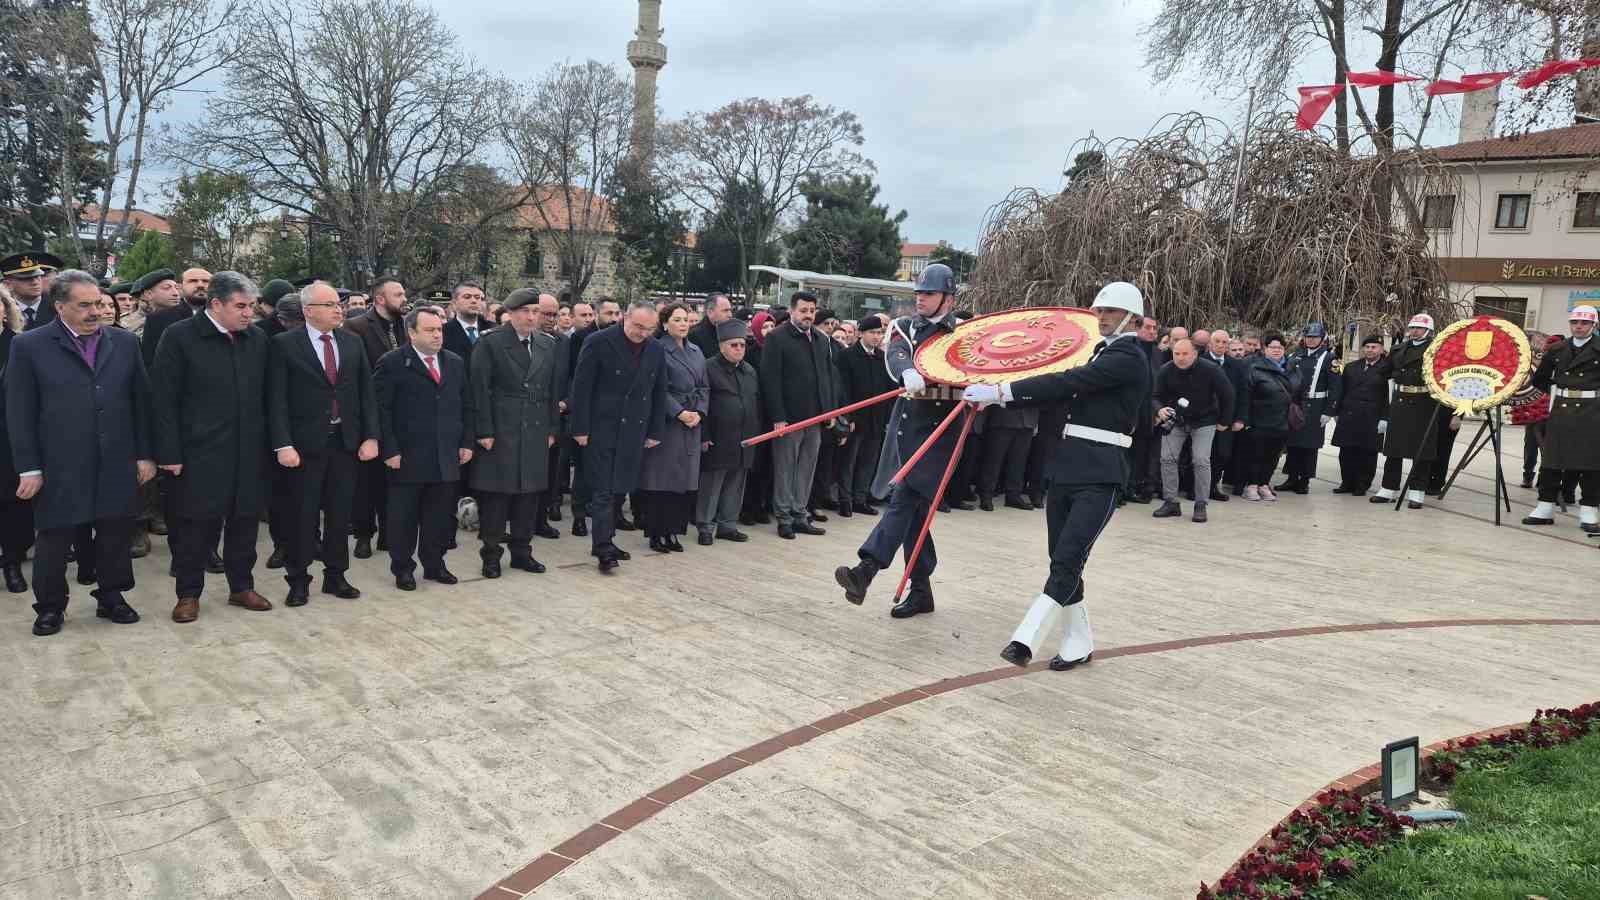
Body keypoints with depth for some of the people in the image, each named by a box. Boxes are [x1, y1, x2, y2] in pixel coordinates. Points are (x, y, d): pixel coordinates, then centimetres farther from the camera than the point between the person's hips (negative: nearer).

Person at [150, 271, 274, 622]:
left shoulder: (257, 339, 7)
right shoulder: (180, 337, -7)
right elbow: (164, 399, -8)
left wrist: (267, 443, 7)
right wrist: (169, 453, -11)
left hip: (249, 452, 4)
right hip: (200, 453, -4)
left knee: (245, 520, 11)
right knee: (196, 523, 4)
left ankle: (241, 587, 25)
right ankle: (188, 594, 17)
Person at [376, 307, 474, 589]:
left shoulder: (456, 363, 11)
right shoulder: (392, 363, -5)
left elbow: (466, 406, 15)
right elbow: (381, 410, -8)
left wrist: (466, 443, 8)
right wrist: (389, 450, -12)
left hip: (447, 457, 4)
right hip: (408, 457, -4)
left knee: (440, 515, 10)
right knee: (403, 517, 5)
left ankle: (434, 564, 23)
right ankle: (403, 569, 18)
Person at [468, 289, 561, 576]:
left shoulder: (549, 345, 9)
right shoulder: (490, 343, -5)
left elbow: (554, 390, 12)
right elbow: (480, 389, -7)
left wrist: (553, 429, 8)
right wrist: (484, 431, -11)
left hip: (536, 433, 5)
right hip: (499, 432, -4)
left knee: (529, 494, 9)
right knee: (495, 494, 1)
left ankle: (522, 551, 21)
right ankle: (491, 554, 13)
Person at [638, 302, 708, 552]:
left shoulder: (696, 352, 15)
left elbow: (704, 387, 13)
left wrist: (699, 412, -3)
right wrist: (680, 413, -18)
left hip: (692, 424, 7)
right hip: (665, 424, -6)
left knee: (684, 478, 7)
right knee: (662, 478, -3)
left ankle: (671, 531, 15)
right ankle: (655, 533, 5)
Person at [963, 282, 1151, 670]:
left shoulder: (1129, 358, -9)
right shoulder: (1103, 352, 19)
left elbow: (1067, 383, -19)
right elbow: (1066, 391, 14)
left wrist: (1001, 391, -21)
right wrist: (996, 396, 3)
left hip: (1100, 477, -9)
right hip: (1067, 467, 9)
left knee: (1069, 558, -13)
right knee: (1062, 559, 10)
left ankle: (1026, 638, -17)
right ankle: (1079, 642, 21)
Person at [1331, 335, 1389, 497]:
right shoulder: (1350, 367, 14)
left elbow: (1389, 396, -6)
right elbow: (1342, 391, 16)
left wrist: (1384, 418, -12)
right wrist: (1338, 412, 10)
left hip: (1371, 420, -4)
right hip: (1348, 418, 4)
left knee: (1367, 453, 1)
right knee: (1346, 452, 6)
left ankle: (1362, 485, 11)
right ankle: (1347, 483, 17)